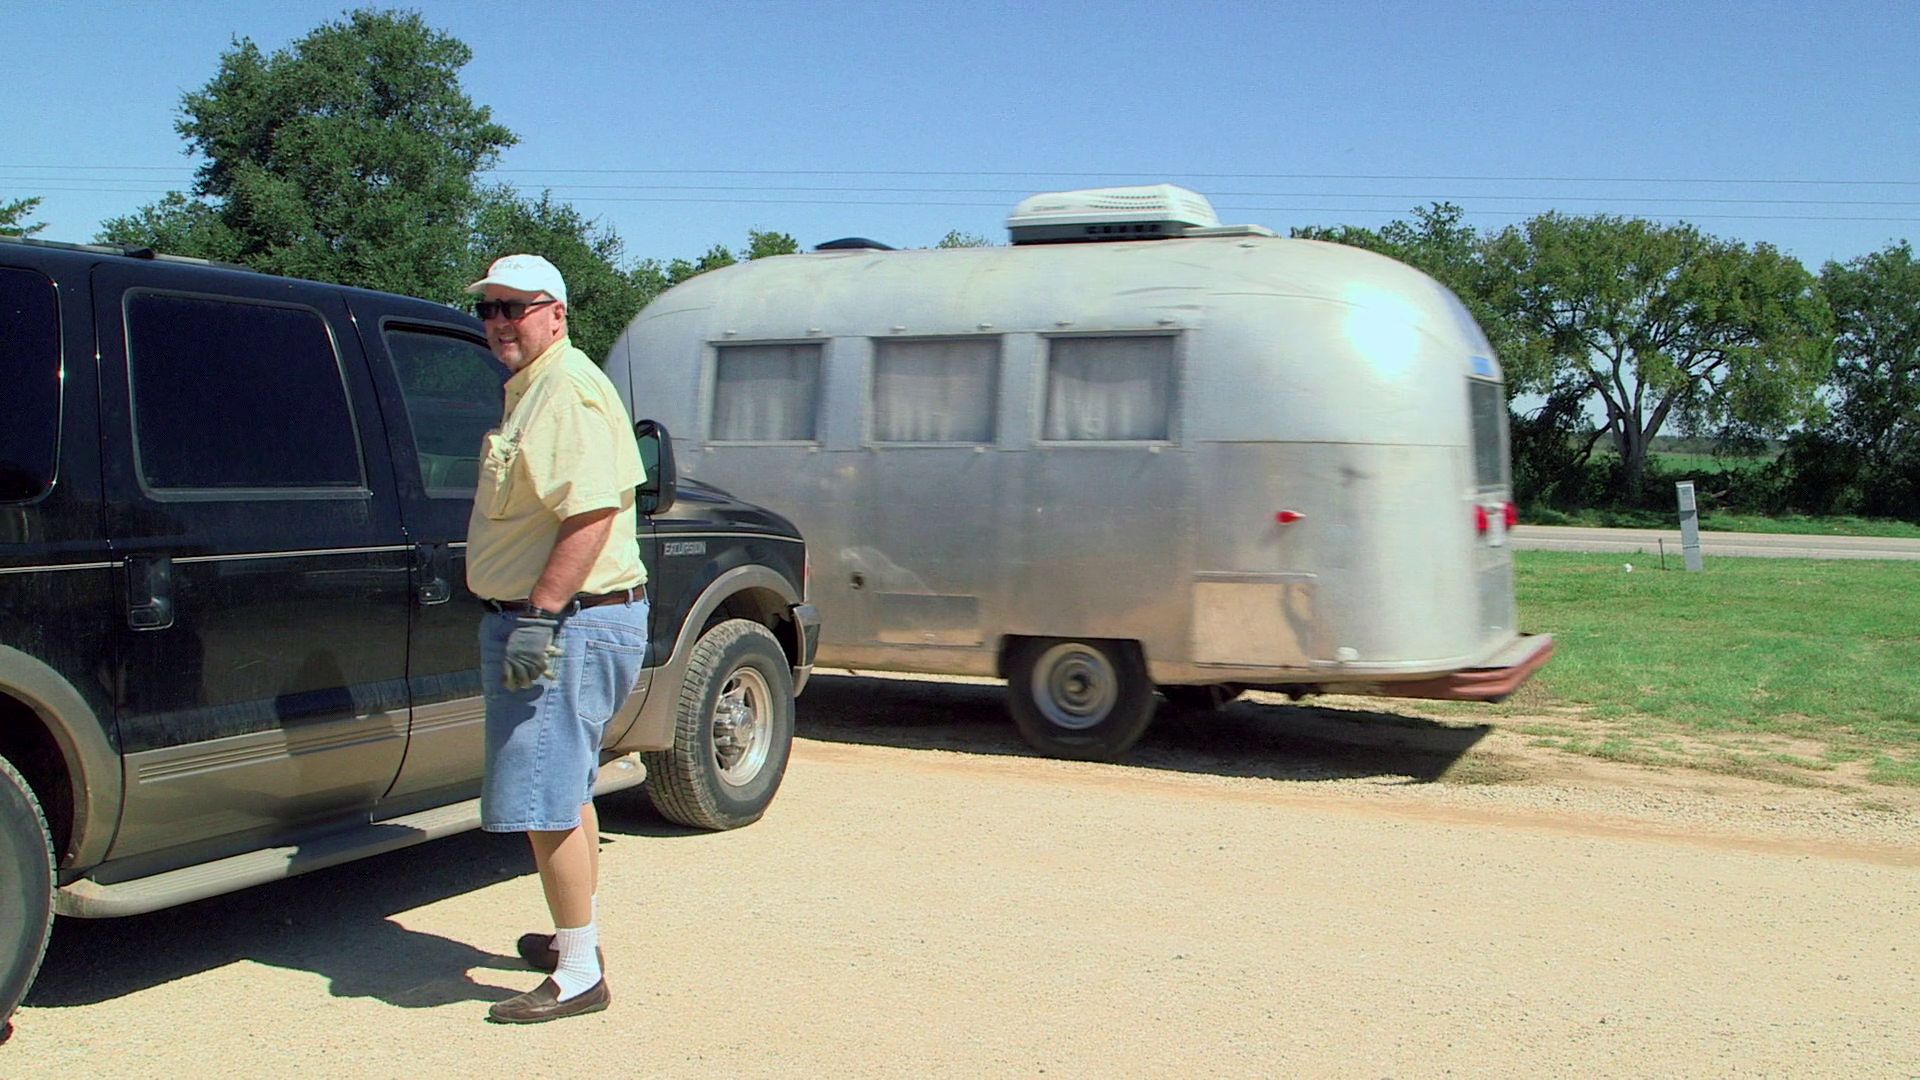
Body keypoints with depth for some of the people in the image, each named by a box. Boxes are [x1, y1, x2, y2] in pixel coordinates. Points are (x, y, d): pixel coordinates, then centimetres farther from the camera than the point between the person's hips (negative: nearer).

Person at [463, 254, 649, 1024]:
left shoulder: (568, 391, -16)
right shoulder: (531, 389, 19)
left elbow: (590, 515, -27)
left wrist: (539, 617, -28)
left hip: (567, 622, -12)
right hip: (561, 621, 12)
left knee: (546, 802, -8)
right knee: (565, 790, 21)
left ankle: (579, 977, 1)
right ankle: (576, 938, 36)